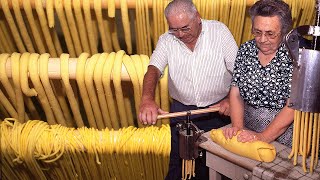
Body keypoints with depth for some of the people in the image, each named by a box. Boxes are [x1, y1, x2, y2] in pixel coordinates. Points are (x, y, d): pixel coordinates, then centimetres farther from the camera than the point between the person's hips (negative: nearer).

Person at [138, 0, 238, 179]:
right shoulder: (166, 40, -5)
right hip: (181, 109, 1)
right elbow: (154, 69, -20)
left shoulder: (219, 31, -9)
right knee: (178, 161, 12)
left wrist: (232, 98, -22)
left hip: (218, 110, -1)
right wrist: (148, 99, -38)